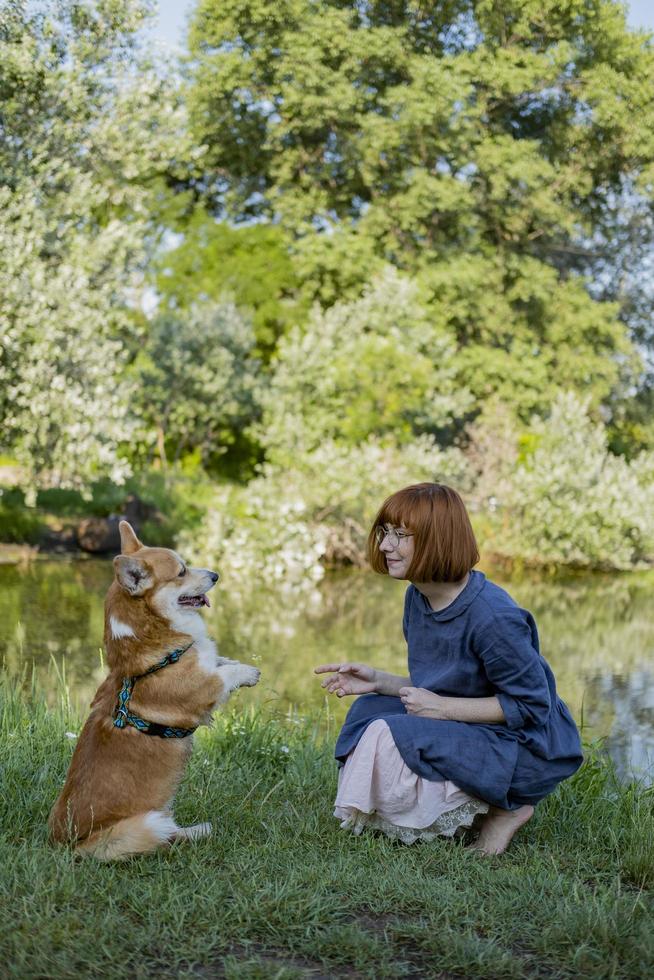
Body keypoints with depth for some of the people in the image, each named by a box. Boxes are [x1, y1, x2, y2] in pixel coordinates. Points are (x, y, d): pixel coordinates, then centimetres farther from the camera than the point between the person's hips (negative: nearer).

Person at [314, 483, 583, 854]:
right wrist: (377, 680, -6)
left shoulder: (492, 616, -26)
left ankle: (504, 810, -6)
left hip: (529, 749, -9)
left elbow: (529, 707, -20)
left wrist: (442, 707, -20)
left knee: (390, 737, -23)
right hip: (471, 732, 9)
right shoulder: (418, 598, 1)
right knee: (370, 709, -3)